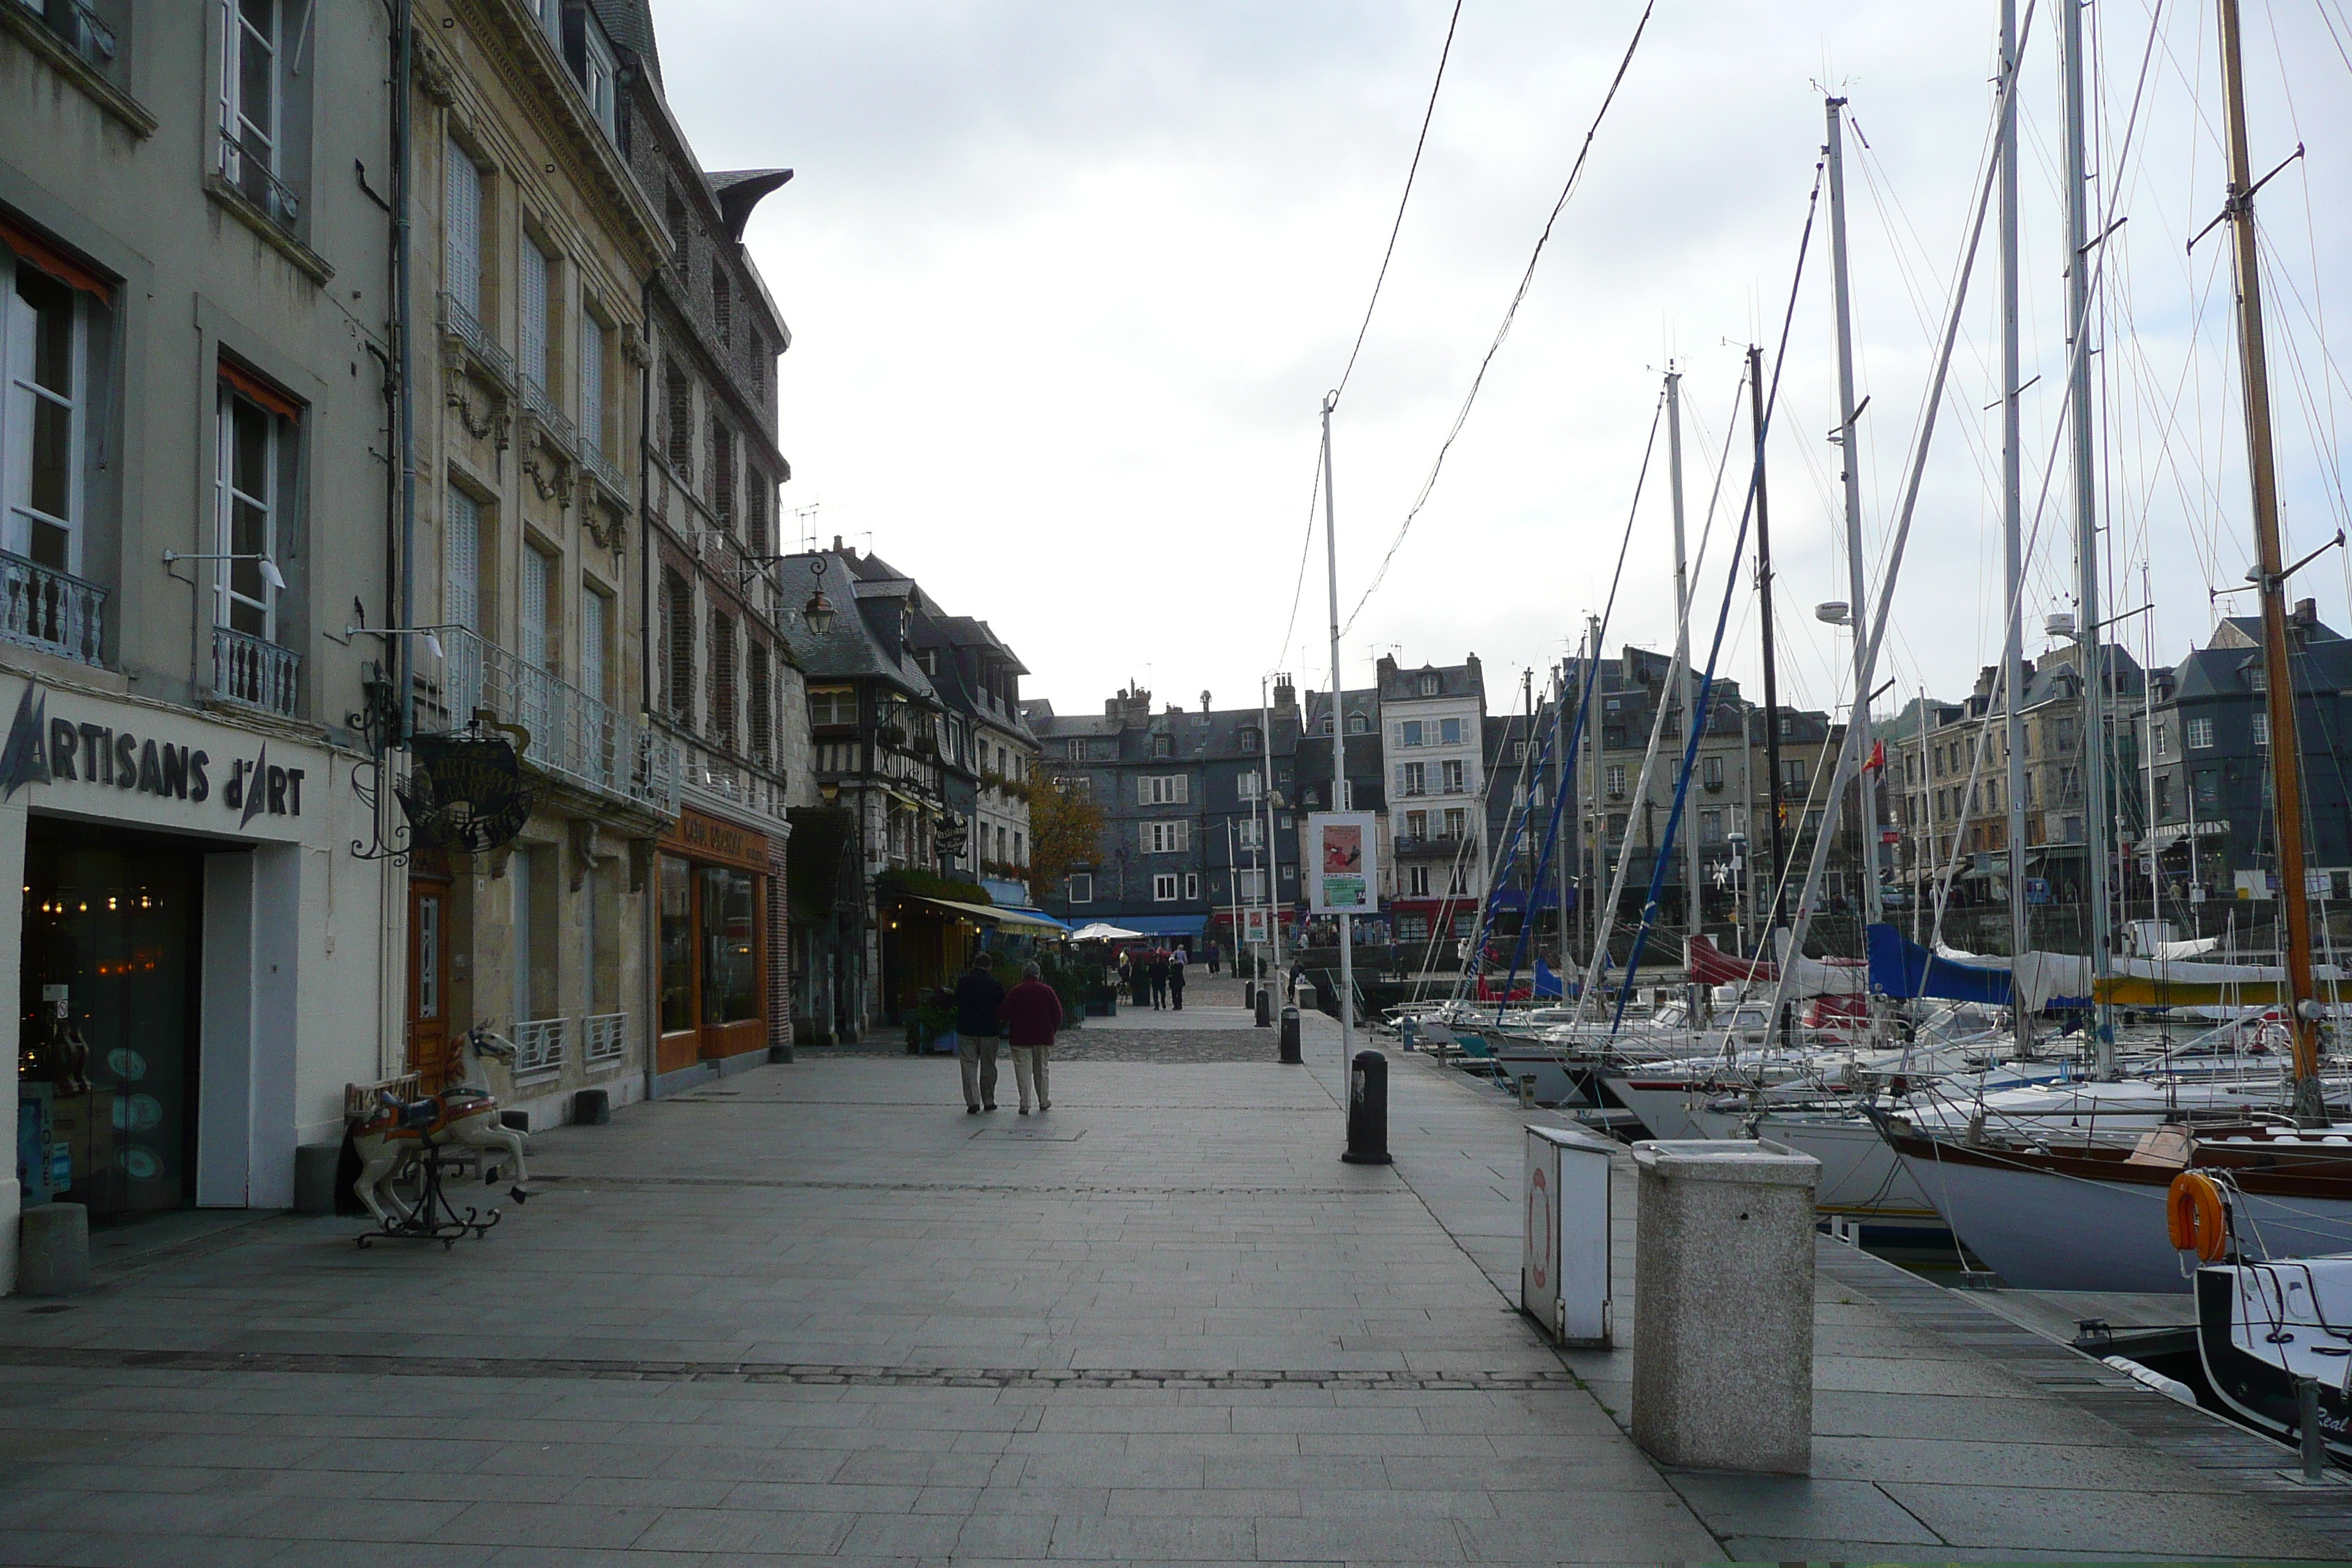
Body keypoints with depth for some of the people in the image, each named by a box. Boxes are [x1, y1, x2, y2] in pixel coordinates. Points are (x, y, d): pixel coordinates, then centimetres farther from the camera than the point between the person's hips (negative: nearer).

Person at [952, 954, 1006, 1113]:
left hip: (966, 1031, 0)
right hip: (989, 1032, 0)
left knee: (969, 1066, 2)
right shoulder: (996, 984, -6)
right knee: (988, 1067, 11)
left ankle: (973, 1101, -8)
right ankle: (988, 1101, 16)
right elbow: (1002, 1008, 0)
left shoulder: (963, 982, -2)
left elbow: (957, 1002, 10)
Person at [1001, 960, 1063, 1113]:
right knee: (1041, 1070, 15)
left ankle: (1025, 1105, -7)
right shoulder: (1047, 990, 1)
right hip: (1043, 1037, 2)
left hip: (1020, 1038, -2)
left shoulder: (1015, 992, -4)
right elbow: (1058, 1013, 2)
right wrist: (1052, 1031, 12)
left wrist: (1011, 1030, 13)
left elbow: (1005, 1013, -4)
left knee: (1023, 1071, -2)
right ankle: (1044, 1102, 21)